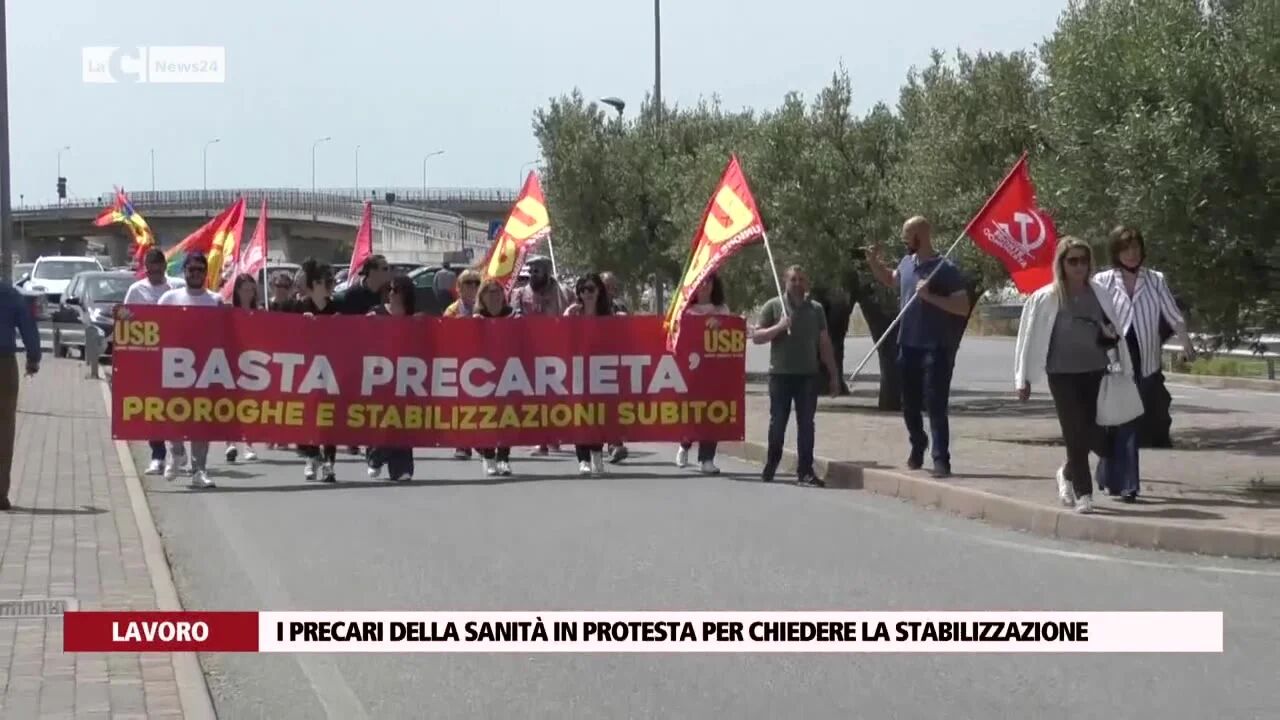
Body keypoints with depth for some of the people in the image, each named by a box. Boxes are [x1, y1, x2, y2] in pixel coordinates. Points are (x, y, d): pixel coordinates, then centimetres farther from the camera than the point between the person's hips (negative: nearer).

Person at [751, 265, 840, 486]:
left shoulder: (815, 309, 11)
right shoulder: (773, 306, 3)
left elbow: (825, 344, 13)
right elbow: (756, 337, 1)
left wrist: (834, 376, 9)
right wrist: (778, 327, -16)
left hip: (808, 375, 2)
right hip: (780, 374, -2)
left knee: (806, 423, 0)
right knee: (778, 422, 4)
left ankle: (805, 471, 1)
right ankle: (771, 466, 19)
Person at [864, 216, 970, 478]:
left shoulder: (945, 269, -12)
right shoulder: (907, 263, 9)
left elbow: (963, 307, -16)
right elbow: (891, 280, 31)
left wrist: (929, 296, -24)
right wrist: (874, 262, 14)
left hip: (935, 349, -7)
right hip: (908, 346, 7)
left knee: (936, 406, -8)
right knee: (910, 405, 17)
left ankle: (941, 459, -5)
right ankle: (917, 447, 38)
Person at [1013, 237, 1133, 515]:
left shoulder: (1100, 294, 5)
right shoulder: (1046, 298, -4)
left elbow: (1114, 331, 18)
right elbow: (1029, 337, -1)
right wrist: (1023, 379, -1)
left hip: (1096, 373, 3)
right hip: (1063, 375, -3)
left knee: (1094, 434, 1)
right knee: (1076, 434, -4)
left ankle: (1068, 473, 30)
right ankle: (1083, 493, 6)